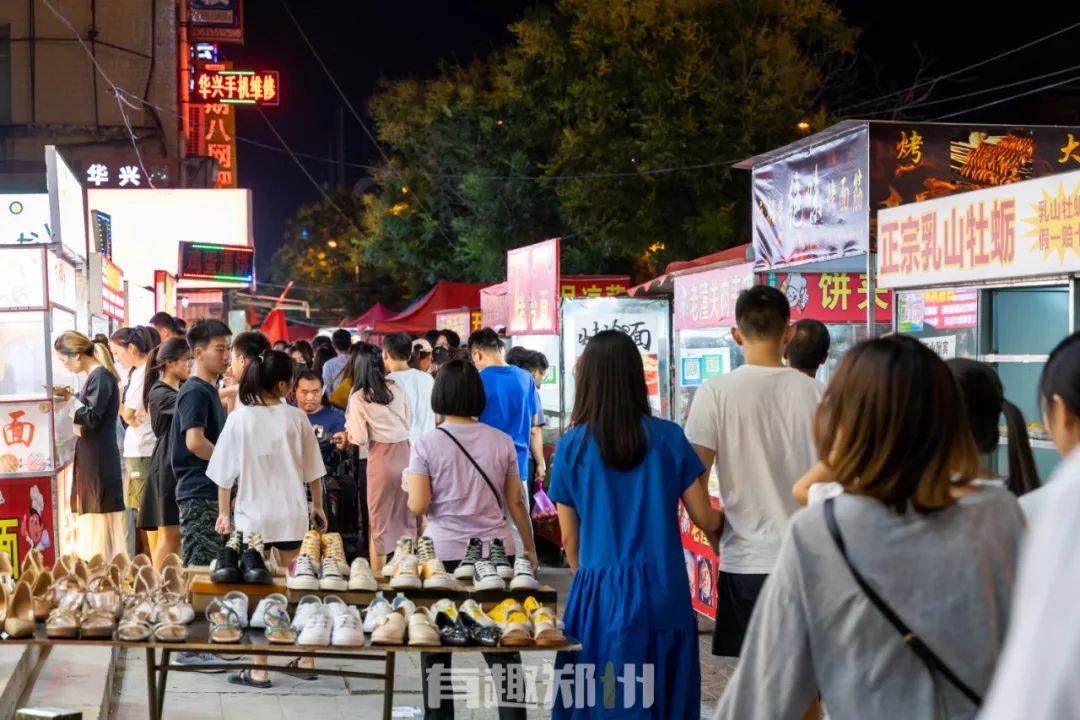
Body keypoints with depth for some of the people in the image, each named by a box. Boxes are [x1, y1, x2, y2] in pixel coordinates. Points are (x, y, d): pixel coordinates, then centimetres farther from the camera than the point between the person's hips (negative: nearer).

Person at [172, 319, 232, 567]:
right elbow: (194, 441, -23)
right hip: (200, 493, -10)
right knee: (200, 567, -7)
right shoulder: (195, 391, -12)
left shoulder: (210, 390, 18)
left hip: (213, 492, 10)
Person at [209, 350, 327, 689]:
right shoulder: (296, 418, -4)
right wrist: (317, 507, 19)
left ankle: (259, 669, 9)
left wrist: (224, 512, 10)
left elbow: (226, 473, -3)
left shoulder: (239, 419, -8)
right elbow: (313, 470, 5)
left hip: (253, 514, -2)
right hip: (292, 514, 2)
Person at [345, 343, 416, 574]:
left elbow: (360, 439, -10)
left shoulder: (359, 397, -9)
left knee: (380, 521, 8)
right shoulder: (397, 389, 2)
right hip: (405, 453, 4)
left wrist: (349, 428, 8)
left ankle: (378, 574, 13)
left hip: (381, 459, -4)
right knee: (407, 518, 15)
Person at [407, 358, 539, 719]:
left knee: (437, 648, 11)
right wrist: (530, 546, 16)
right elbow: (516, 502, 5)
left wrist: (411, 492, 14)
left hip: (444, 553, -2)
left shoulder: (426, 444, -6)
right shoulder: (501, 441, 0)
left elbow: (418, 506, -8)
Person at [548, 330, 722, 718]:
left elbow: (569, 538, 3)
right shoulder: (668, 437, -3)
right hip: (663, 590, 1)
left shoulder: (571, 446, -4)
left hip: (601, 593, -1)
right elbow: (705, 518, 3)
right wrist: (723, 526, 26)